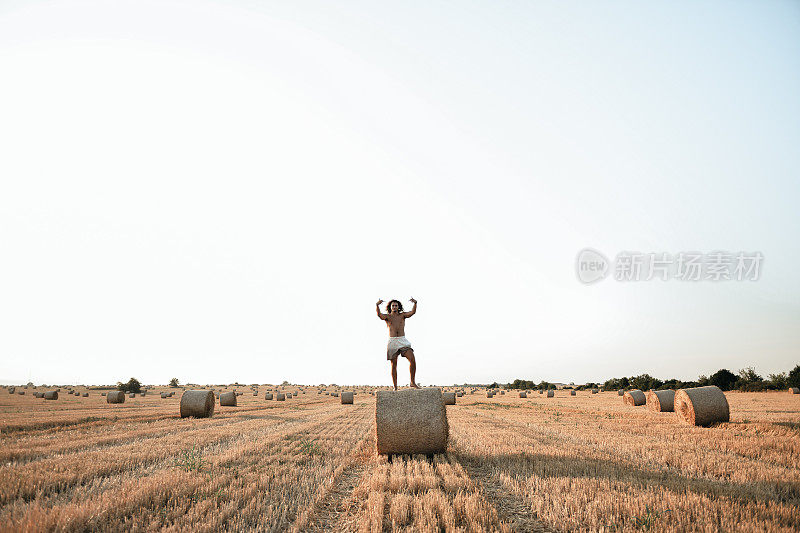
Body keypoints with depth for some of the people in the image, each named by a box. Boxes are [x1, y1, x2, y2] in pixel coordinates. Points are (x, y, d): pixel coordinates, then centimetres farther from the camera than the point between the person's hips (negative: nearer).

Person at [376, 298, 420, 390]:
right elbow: (379, 315, -16)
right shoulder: (387, 316, 6)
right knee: (394, 364, 1)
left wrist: (415, 303, -24)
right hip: (392, 342, -1)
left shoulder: (402, 315, 11)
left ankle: (413, 382, -1)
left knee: (412, 359, -14)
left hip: (403, 341, 1)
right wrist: (377, 305, -34)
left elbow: (412, 312, -6)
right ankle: (395, 388, 8)